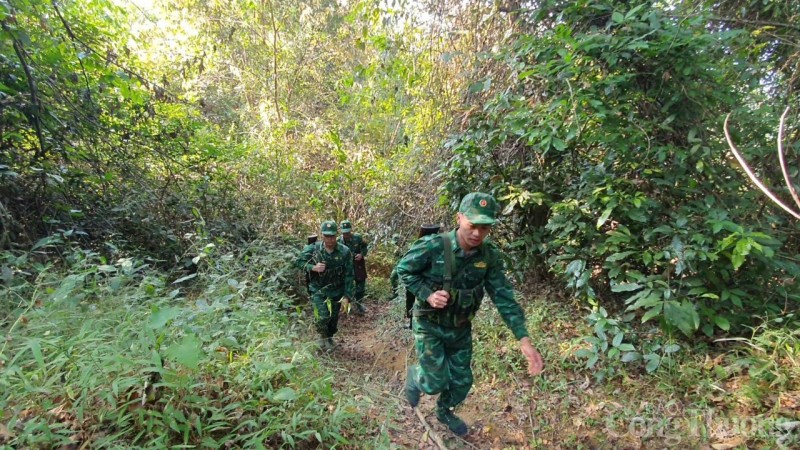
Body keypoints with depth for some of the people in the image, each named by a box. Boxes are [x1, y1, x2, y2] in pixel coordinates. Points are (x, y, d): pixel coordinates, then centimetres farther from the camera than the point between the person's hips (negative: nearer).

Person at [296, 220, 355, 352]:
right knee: (322, 317, -15)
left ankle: (329, 337, 44)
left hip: (337, 291, 1)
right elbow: (300, 262, 0)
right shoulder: (313, 249, -13)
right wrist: (313, 267, -20)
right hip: (318, 290, -1)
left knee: (333, 319, 14)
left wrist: (347, 296, -13)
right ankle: (325, 338, 15)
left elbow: (348, 276, -11)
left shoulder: (344, 252, -15)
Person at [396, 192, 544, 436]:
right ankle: (415, 377, 36)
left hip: (460, 328, 4)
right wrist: (427, 294, -26)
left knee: (462, 381, 16)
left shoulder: (490, 255, -14)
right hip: (429, 325, -4)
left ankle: (444, 411, 48)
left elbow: (503, 296, -12)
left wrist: (524, 340, -19)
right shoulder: (432, 246, -27)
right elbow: (403, 270, -11)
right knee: (436, 382, -1)